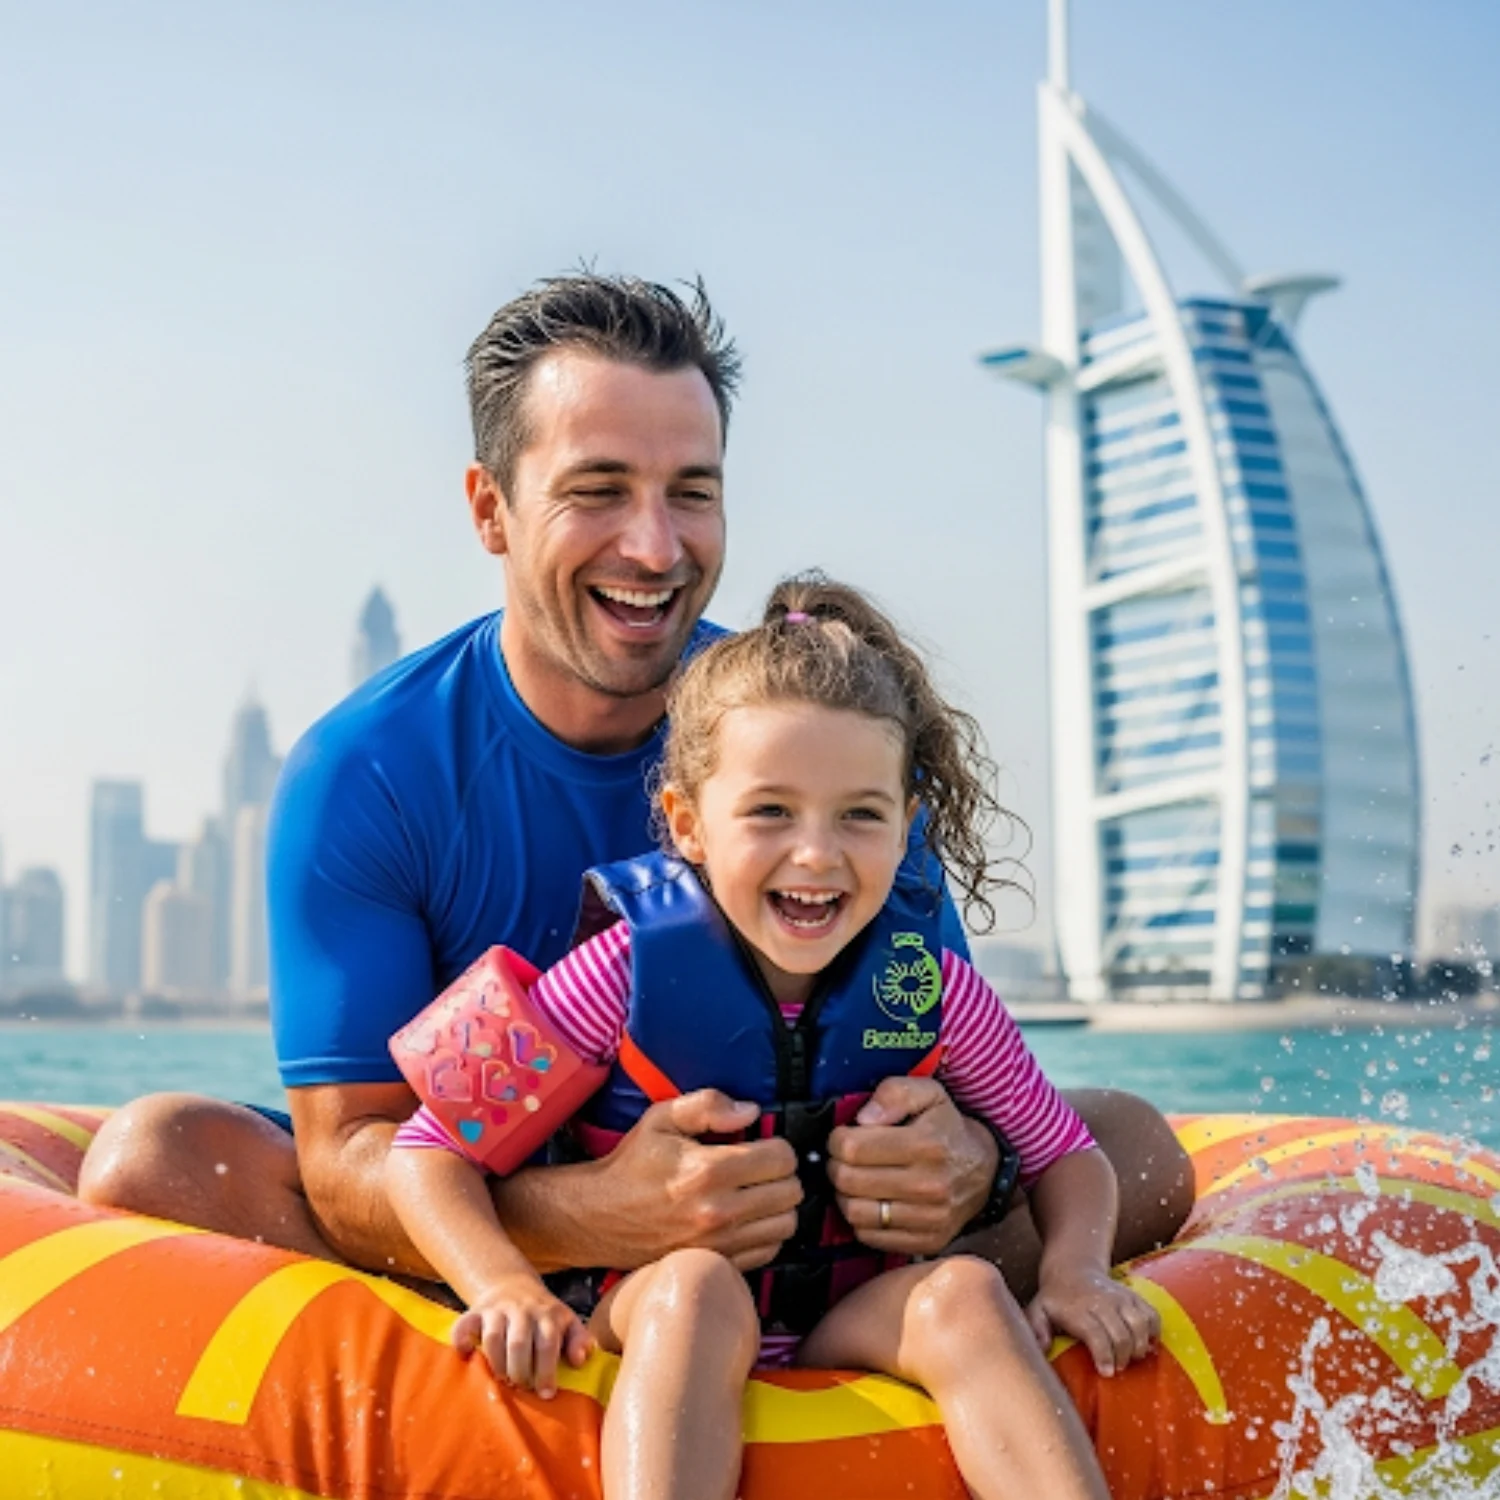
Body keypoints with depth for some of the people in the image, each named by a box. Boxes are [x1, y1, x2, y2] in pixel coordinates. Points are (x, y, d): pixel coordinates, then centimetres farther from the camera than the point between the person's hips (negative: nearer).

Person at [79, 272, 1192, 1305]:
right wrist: (600, 1217, -40)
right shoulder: (362, 775, -13)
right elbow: (347, 1157, -19)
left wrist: (959, 1160, -35)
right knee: (150, 1154, -26)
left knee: (1133, 1142, -13)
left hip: (781, 1242, 1)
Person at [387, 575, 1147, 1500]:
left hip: (850, 1317, 3)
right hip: (650, 1310, -2)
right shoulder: (631, 969, -14)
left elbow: (1066, 1154, 9)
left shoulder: (930, 986, -5)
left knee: (964, 1293, -25)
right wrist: (508, 1287, -27)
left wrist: (1075, 1269, -12)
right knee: (698, 1285, -33)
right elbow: (432, 1150, -10)